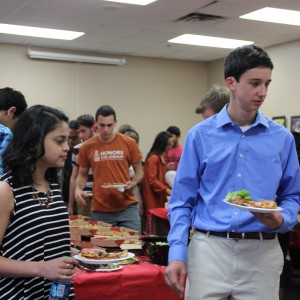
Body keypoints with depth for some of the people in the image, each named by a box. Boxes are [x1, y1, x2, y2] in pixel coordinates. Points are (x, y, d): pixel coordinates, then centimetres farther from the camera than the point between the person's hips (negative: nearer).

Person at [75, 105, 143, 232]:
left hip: (127, 207, 0)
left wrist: (133, 183, -12)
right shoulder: (87, 147, 1)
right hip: (100, 210, 0)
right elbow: (83, 174, 12)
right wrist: (78, 189, -7)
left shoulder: (129, 143, -1)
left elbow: (139, 171, 8)